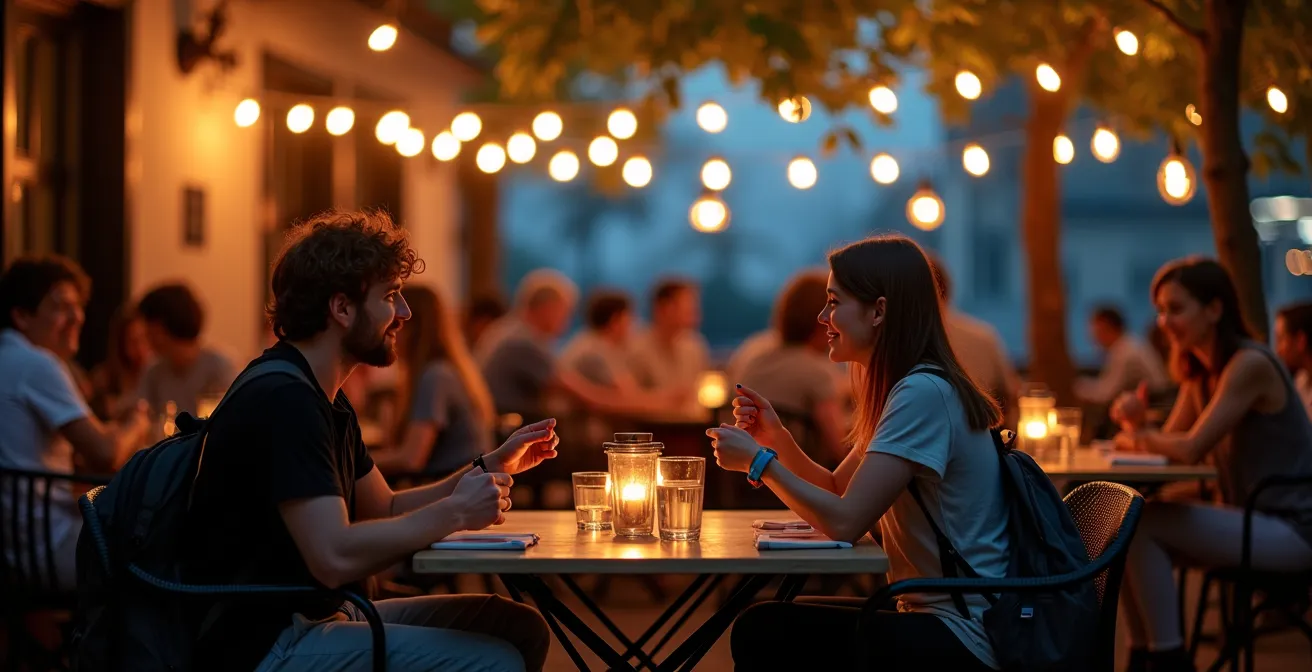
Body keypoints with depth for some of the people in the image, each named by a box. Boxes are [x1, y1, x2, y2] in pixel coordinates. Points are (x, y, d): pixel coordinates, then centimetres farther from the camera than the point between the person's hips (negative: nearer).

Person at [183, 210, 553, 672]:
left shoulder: (324, 400, 15)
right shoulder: (281, 400, -19)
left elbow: (387, 509, 21)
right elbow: (335, 557, -28)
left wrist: (493, 466, 9)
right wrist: (454, 512, -16)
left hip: (319, 616, 11)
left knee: (522, 629, 5)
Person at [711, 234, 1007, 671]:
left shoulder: (924, 393, -18)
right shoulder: (909, 388, 14)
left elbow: (845, 522, -22)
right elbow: (837, 491, 21)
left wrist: (758, 462, -10)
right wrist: (776, 438, 5)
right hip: (937, 619, 9)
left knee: (764, 634, -14)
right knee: (761, 627, 4)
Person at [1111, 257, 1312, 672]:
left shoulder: (1250, 365, -19)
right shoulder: (1199, 371, 10)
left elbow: (1191, 450, -24)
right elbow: (1169, 443, 6)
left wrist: (1137, 437, -6)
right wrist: (1136, 424, -14)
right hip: (1250, 520, 9)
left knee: (1141, 524, -20)